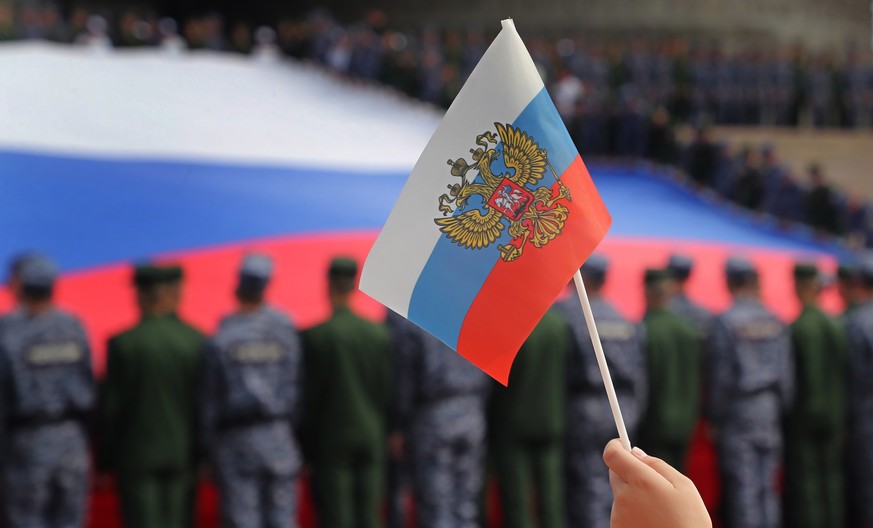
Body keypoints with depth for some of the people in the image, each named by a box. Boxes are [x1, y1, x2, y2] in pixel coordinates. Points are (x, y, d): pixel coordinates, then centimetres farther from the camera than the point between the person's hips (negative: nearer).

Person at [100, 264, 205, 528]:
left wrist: (106, 463, 3)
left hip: (136, 456, -2)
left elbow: (111, 407, -5)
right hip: (182, 455, 2)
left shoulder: (122, 344, -8)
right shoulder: (199, 343, -4)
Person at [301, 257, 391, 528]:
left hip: (332, 440, -4)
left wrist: (306, 445, 1)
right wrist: (382, 435, 13)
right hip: (372, 439, 4)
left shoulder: (314, 336, -10)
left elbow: (309, 394, -8)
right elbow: (388, 391, 3)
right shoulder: (379, 334, 0)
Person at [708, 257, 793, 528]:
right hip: (769, 411, 5)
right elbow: (787, 373, 8)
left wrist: (715, 419, -3)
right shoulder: (774, 321, 6)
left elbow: (721, 376, -10)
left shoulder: (724, 322, -10)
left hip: (737, 413, -5)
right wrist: (781, 410, 16)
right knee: (767, 487, 10)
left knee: (742, 487, -3)